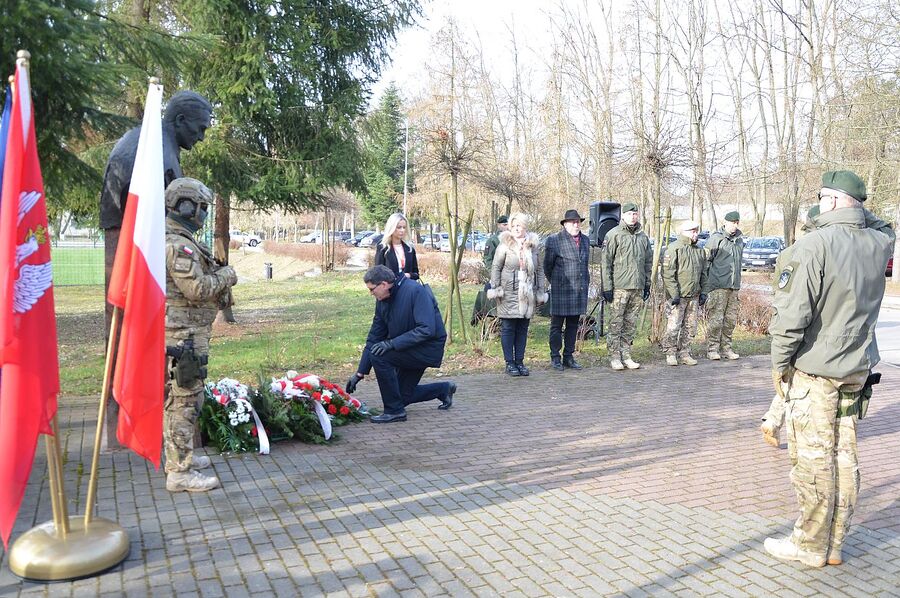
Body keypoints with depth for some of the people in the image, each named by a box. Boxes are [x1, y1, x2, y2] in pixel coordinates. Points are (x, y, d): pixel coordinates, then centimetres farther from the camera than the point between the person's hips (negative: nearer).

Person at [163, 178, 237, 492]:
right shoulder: (179, 245, -19)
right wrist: (226, 275, -9)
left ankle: (178, 456, 32)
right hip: (184, 334, -11)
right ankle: (180, 472, -1)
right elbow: (197, 289, -24)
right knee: (185, 400, -7)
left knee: (174, 397, 19)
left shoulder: (169, 240, 16)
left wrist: (214, 273, 12)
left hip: (174, 332, 11)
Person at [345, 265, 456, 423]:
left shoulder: (416, 292, -24)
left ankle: (394, 410, -14)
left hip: (429, 347, -9)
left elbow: (427, 329, -32)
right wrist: (360, 373, 2)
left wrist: (392, 343, -34)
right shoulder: (382, 301, 0)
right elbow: (374, 337, 4)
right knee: (403, 396, 15)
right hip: (410, 350, 9)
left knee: (379, 355, -25)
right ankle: (443, 389, 34)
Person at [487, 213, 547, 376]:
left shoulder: (533, 246, 9)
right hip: (509, 293, -4)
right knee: (508, 328, 0)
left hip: (527, 294, 4)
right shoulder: (504, 245, -2)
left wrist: (540, 291, 10)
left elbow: (539, 269, 14)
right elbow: (496, 267, -1)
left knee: (523, 328, 8)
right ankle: (509, 363, 7)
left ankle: (519, 361, 16)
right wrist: (495, 288, -8)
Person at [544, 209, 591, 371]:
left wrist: (585, 282, 17)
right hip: (561, 291, -5)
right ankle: (555, 358, 10)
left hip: (580, 291, 5)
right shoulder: (554, 240, -6)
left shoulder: (585, 240, 13)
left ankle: (569, 357, 18)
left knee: (573, 325, 10)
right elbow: (547, 265, 2)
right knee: (557, 325, 2)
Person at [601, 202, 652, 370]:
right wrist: (607, 287, -11)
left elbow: (648, 262, 20)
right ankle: (615, 357, 5)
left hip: (638, 288, 5)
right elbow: (606, 262, -7)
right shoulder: (613, 235, -4)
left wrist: (647, 285, 14)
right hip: (619, 287, -5)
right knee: (616, 323, -2)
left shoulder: (643, 237, 13)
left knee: (630, 324, 10)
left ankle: (626, 356, 17)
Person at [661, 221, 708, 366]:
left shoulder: (700, 250, 15)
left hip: (693, 296, 7)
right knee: (673, 326, -6)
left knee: (690, 326, 9)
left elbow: (703, 273, 20)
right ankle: (670, 354, 7)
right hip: (677, 296, -6)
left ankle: (684, 354, 19)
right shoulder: (674, 249, -8)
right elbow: (668, 273, -13)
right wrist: (674, 294, -17)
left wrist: (703, 292, 11)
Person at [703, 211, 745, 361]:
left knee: (730, 319, 8)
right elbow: (705, 261, -6)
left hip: (734, 287, 6)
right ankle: (712, 349, 1)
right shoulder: (716, 238, -5)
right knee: (715, 319, -5)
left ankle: (726, 348, 17)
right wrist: (705, 287, -9)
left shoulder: (740, 239, 14)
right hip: (718, 286, -6)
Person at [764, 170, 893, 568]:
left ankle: (810, 547, 14)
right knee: (844, 457, 13)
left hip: (814, 371, -7)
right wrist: (860, 213, 14)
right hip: (857, 371, 7)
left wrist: (779, 363, -9)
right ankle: (834, 545, 23)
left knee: (813, 460, 3)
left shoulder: (815, 245, -18)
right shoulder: (879, 244, 2)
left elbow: (791, 314, -19)